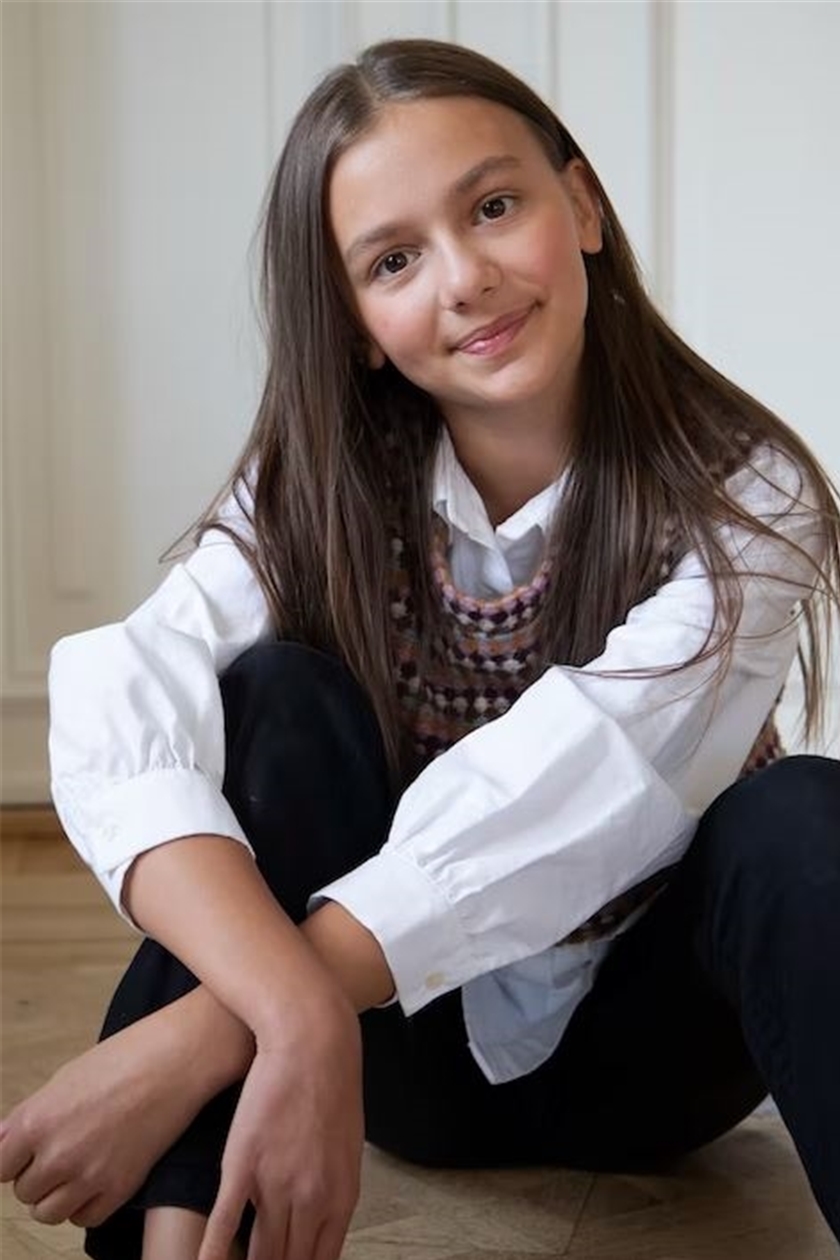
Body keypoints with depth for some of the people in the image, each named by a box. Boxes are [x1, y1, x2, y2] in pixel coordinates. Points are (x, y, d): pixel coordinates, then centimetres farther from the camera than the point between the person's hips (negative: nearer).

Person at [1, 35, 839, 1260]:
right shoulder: (313, 496, -11)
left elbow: (570, 808, -33)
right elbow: (122, 720, -31)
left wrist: (200, 1034, -41)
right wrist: (297, 1015, -48)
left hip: (637, 1036, -1)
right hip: (411, 1038, 1)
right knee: (282, 696, -26)